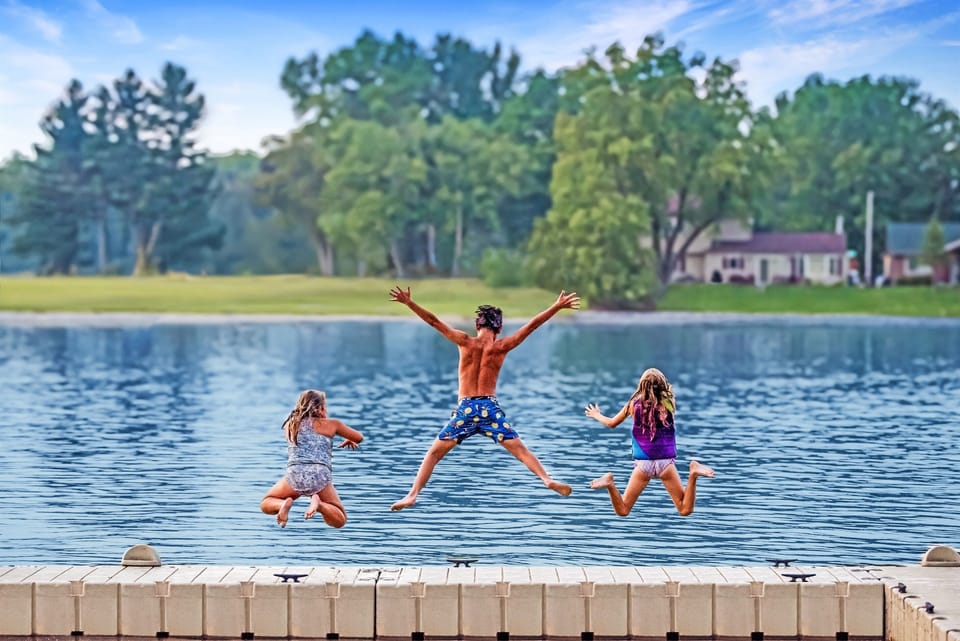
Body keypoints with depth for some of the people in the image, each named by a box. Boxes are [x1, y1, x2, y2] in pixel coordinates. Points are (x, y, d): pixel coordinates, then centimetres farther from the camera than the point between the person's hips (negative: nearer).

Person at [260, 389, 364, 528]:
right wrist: (349, 440, 49)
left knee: (265, 504, 26)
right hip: (320, 475, -2)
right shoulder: (331, 424, 13)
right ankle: (319, 504, -18)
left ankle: (285, 504, -9)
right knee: (339, 520, 14)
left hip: (295, 474, 2)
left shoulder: (290, 425, 20)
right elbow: (359, 438, 26)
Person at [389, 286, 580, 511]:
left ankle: (412, 495, -4)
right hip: (490, 407, 0)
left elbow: (433, 321, 1)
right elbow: (532, 324, 3)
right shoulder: (501, 346, 1)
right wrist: (557, 306, 6)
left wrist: (409, 302, 5)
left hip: (465, 409, 0)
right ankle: (548, 479, -14)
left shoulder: (465, 342, 0)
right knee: (520, 449, 3)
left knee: (434, 452, 6)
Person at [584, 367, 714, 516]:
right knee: (685, 510, -2)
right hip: (666, 462, -1)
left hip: (643, 463, 1)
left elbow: (612, 423, 16)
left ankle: (610, 484, -20)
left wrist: (596, 415, 37)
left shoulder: (635, 403, 0)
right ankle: (693, 475, -26)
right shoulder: (669, 403, -2)